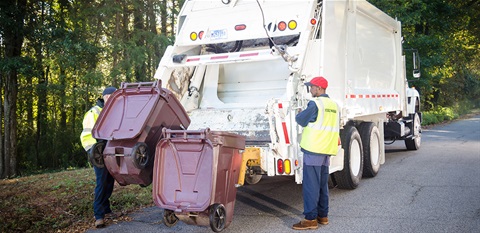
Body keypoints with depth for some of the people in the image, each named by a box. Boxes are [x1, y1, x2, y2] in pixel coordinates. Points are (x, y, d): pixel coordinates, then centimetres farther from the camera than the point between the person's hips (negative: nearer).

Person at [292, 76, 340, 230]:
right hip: (327, 150, 8)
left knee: (311, 185, -5)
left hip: (313, 149, -8)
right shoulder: (334, 105, 13)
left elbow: (301, 120, -5)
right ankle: (323, 216, 21)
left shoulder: (315, 103, -12)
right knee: (323, 184, 14)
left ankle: (311, 219, -3)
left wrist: (298, 115, 15)